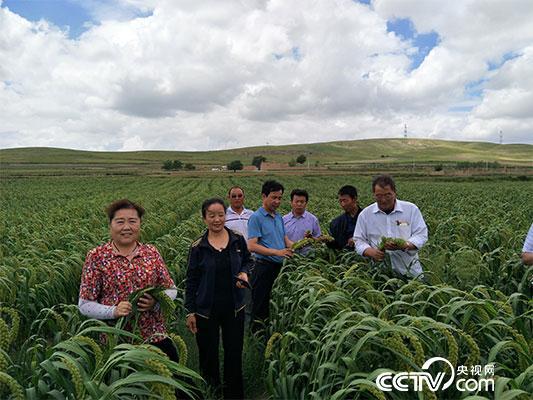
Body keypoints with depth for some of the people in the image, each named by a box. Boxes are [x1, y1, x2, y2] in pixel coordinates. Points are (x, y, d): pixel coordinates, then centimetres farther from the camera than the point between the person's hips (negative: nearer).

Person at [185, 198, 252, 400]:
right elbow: (191, 281, -2)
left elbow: (247, 261, 13)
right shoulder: (197, 247, -8)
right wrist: (190, 312, -2)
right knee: (208, 354, 13)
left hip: (234, 308, 2)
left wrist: (245, 273, -10)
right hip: (206, 311, -1)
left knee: (234, 353, 13)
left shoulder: (238, 240, -4)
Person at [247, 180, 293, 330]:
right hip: (265, 267, -7)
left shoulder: (279, 217, 15)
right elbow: (252, 246, -18)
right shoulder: (256, 218, -9)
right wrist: (277, 252, -25)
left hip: (280, 267, 8)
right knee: (260, 307, 1)